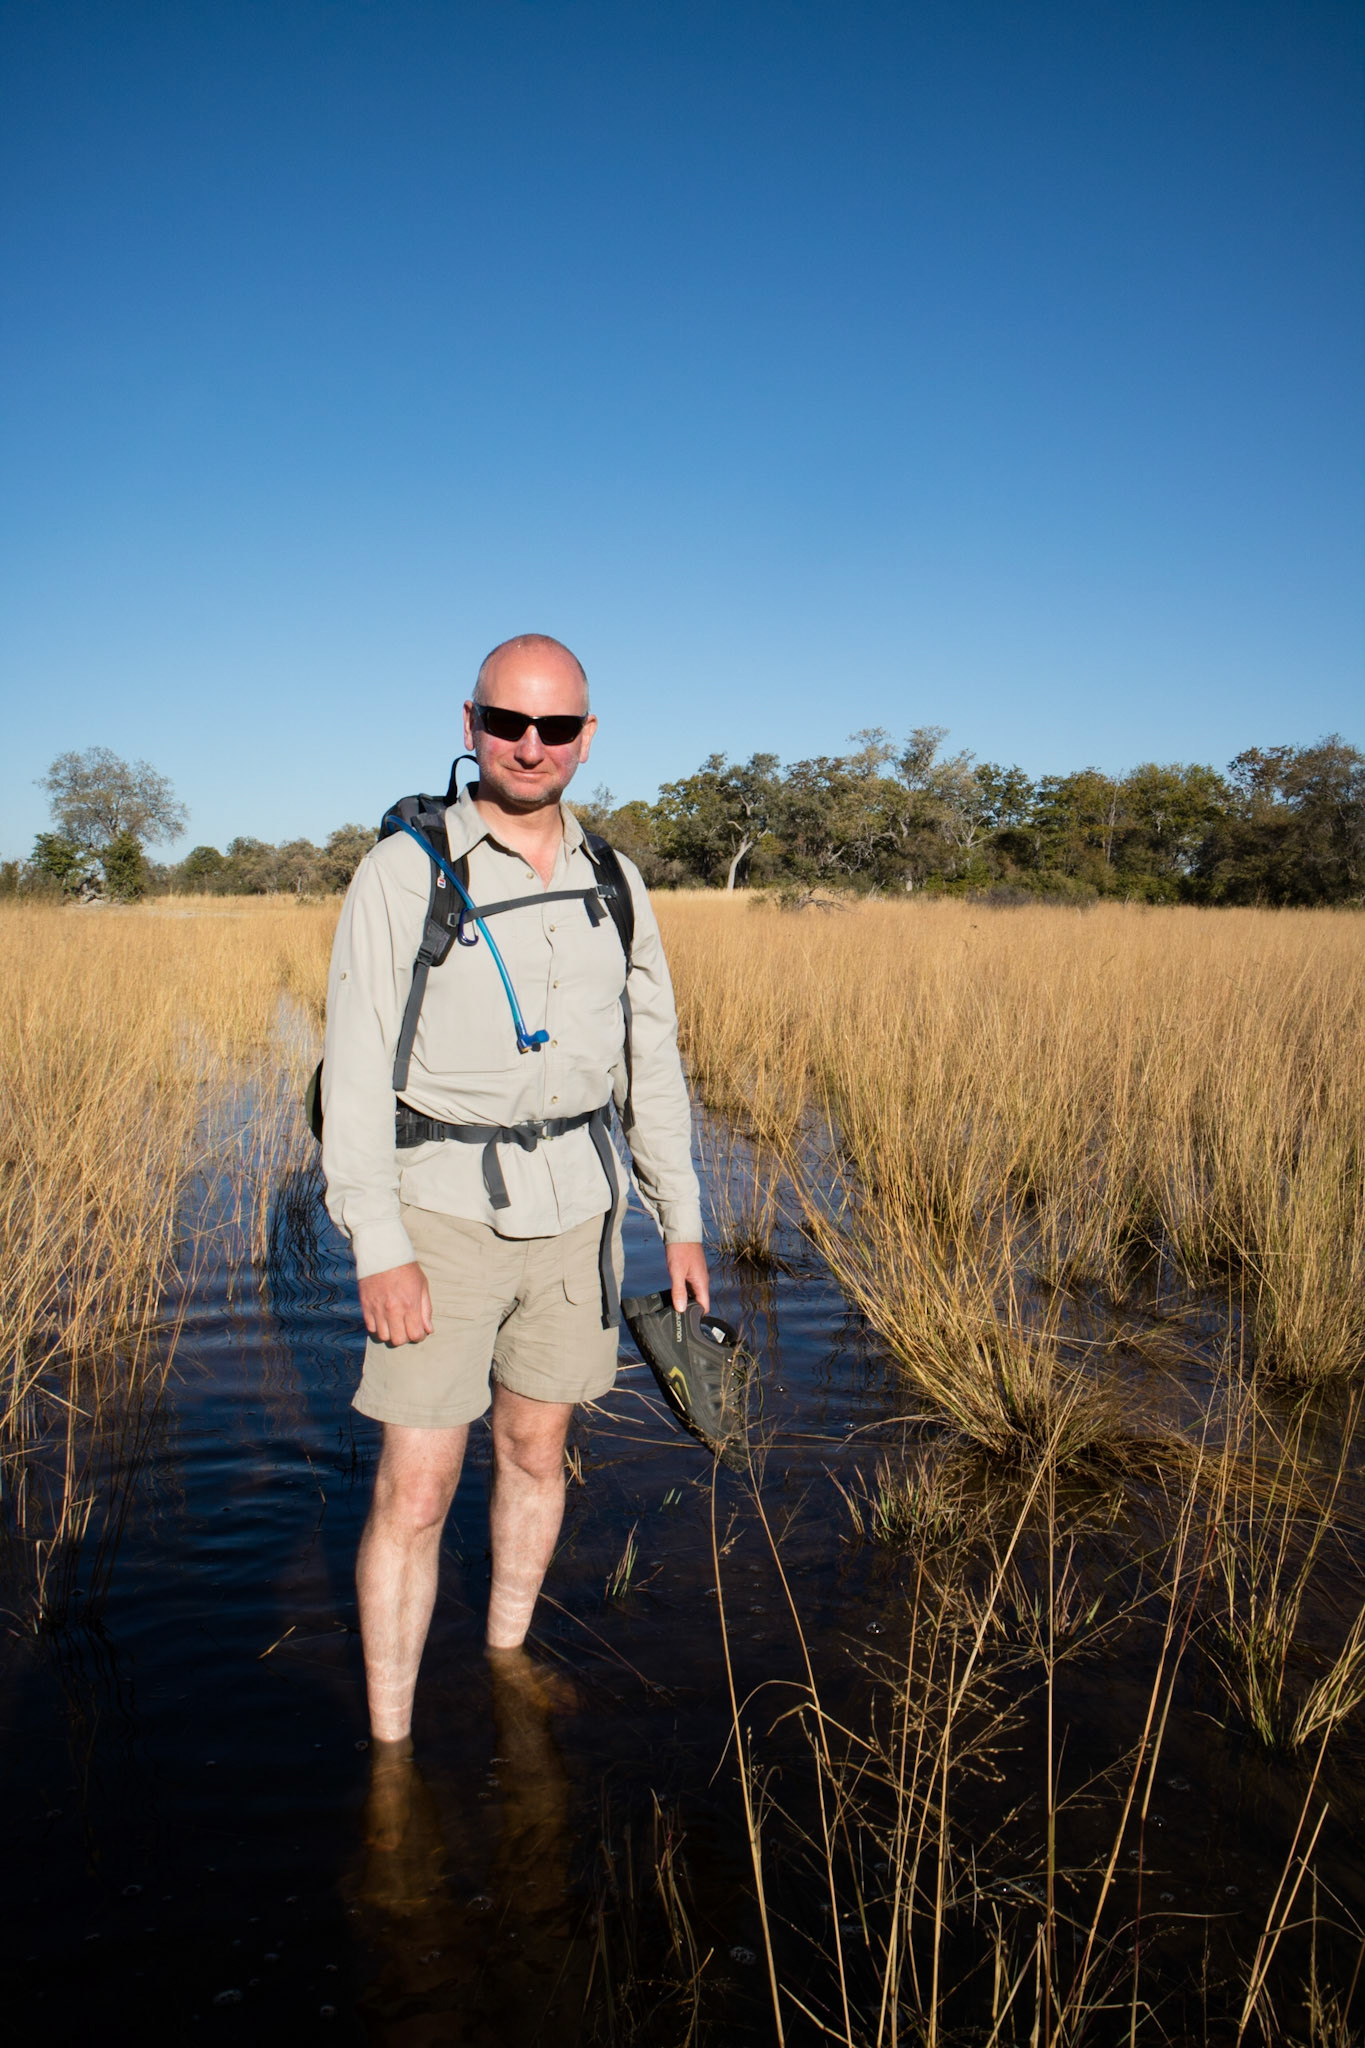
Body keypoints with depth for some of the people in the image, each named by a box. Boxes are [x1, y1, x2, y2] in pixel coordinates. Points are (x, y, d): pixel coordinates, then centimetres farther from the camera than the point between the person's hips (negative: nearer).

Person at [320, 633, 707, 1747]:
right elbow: (358, 1067, -9)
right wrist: (379, 1244, -16)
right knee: (416, 1490, -3)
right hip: (446, 1206, -4)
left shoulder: (613, 883, 7)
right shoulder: (404, 871, -6)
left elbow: (652, 1059, 12)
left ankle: (507, 1654, 37)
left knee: (538, 1451, 16)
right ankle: (390, 1749, 12)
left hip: (575, 1201, 4)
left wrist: (682, 1218, 11)